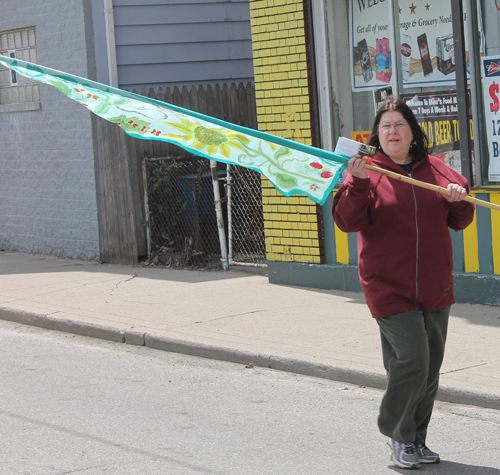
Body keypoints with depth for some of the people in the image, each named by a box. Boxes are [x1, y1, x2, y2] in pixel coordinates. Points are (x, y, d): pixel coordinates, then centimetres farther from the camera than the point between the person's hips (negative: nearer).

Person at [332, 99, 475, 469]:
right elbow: (347, 221, -13)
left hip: (435, 287, 5)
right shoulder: (367, 173, -4)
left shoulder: (436, 170, 8)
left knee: (430, 368, 10)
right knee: (411, 362, -14)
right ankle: (399, 436, 6)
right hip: (390, 288, -5)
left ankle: (417, 439, 25)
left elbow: (460, 222, 12)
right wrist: (358, 184, -27)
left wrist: (459, 200, -9)